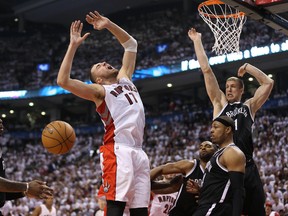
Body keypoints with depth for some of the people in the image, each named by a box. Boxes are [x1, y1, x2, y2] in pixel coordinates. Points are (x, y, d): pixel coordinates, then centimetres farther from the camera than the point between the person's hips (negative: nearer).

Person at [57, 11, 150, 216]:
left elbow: (131, 44, 34)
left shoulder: (125, 79, 26)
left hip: (138, 151, 7)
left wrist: (109, 25, 21)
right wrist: (73, 46, -5)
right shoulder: (99, 90, 6)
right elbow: (63, 81, -9)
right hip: (118, 151, -7)